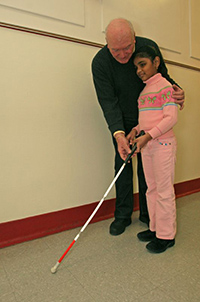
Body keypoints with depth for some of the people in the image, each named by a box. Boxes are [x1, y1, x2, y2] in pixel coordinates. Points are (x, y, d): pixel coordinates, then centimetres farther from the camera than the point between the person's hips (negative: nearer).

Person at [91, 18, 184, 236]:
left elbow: (162, 75, 5)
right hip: (121, 122, -1)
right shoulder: (100, 62, -18)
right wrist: (119, 134, -37)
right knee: (122, 164, 0)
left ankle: (147, 213, 20)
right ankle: (123, 215, 15)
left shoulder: (149, 47, -10)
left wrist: (174, 88, -18)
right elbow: (108, 101, -25)